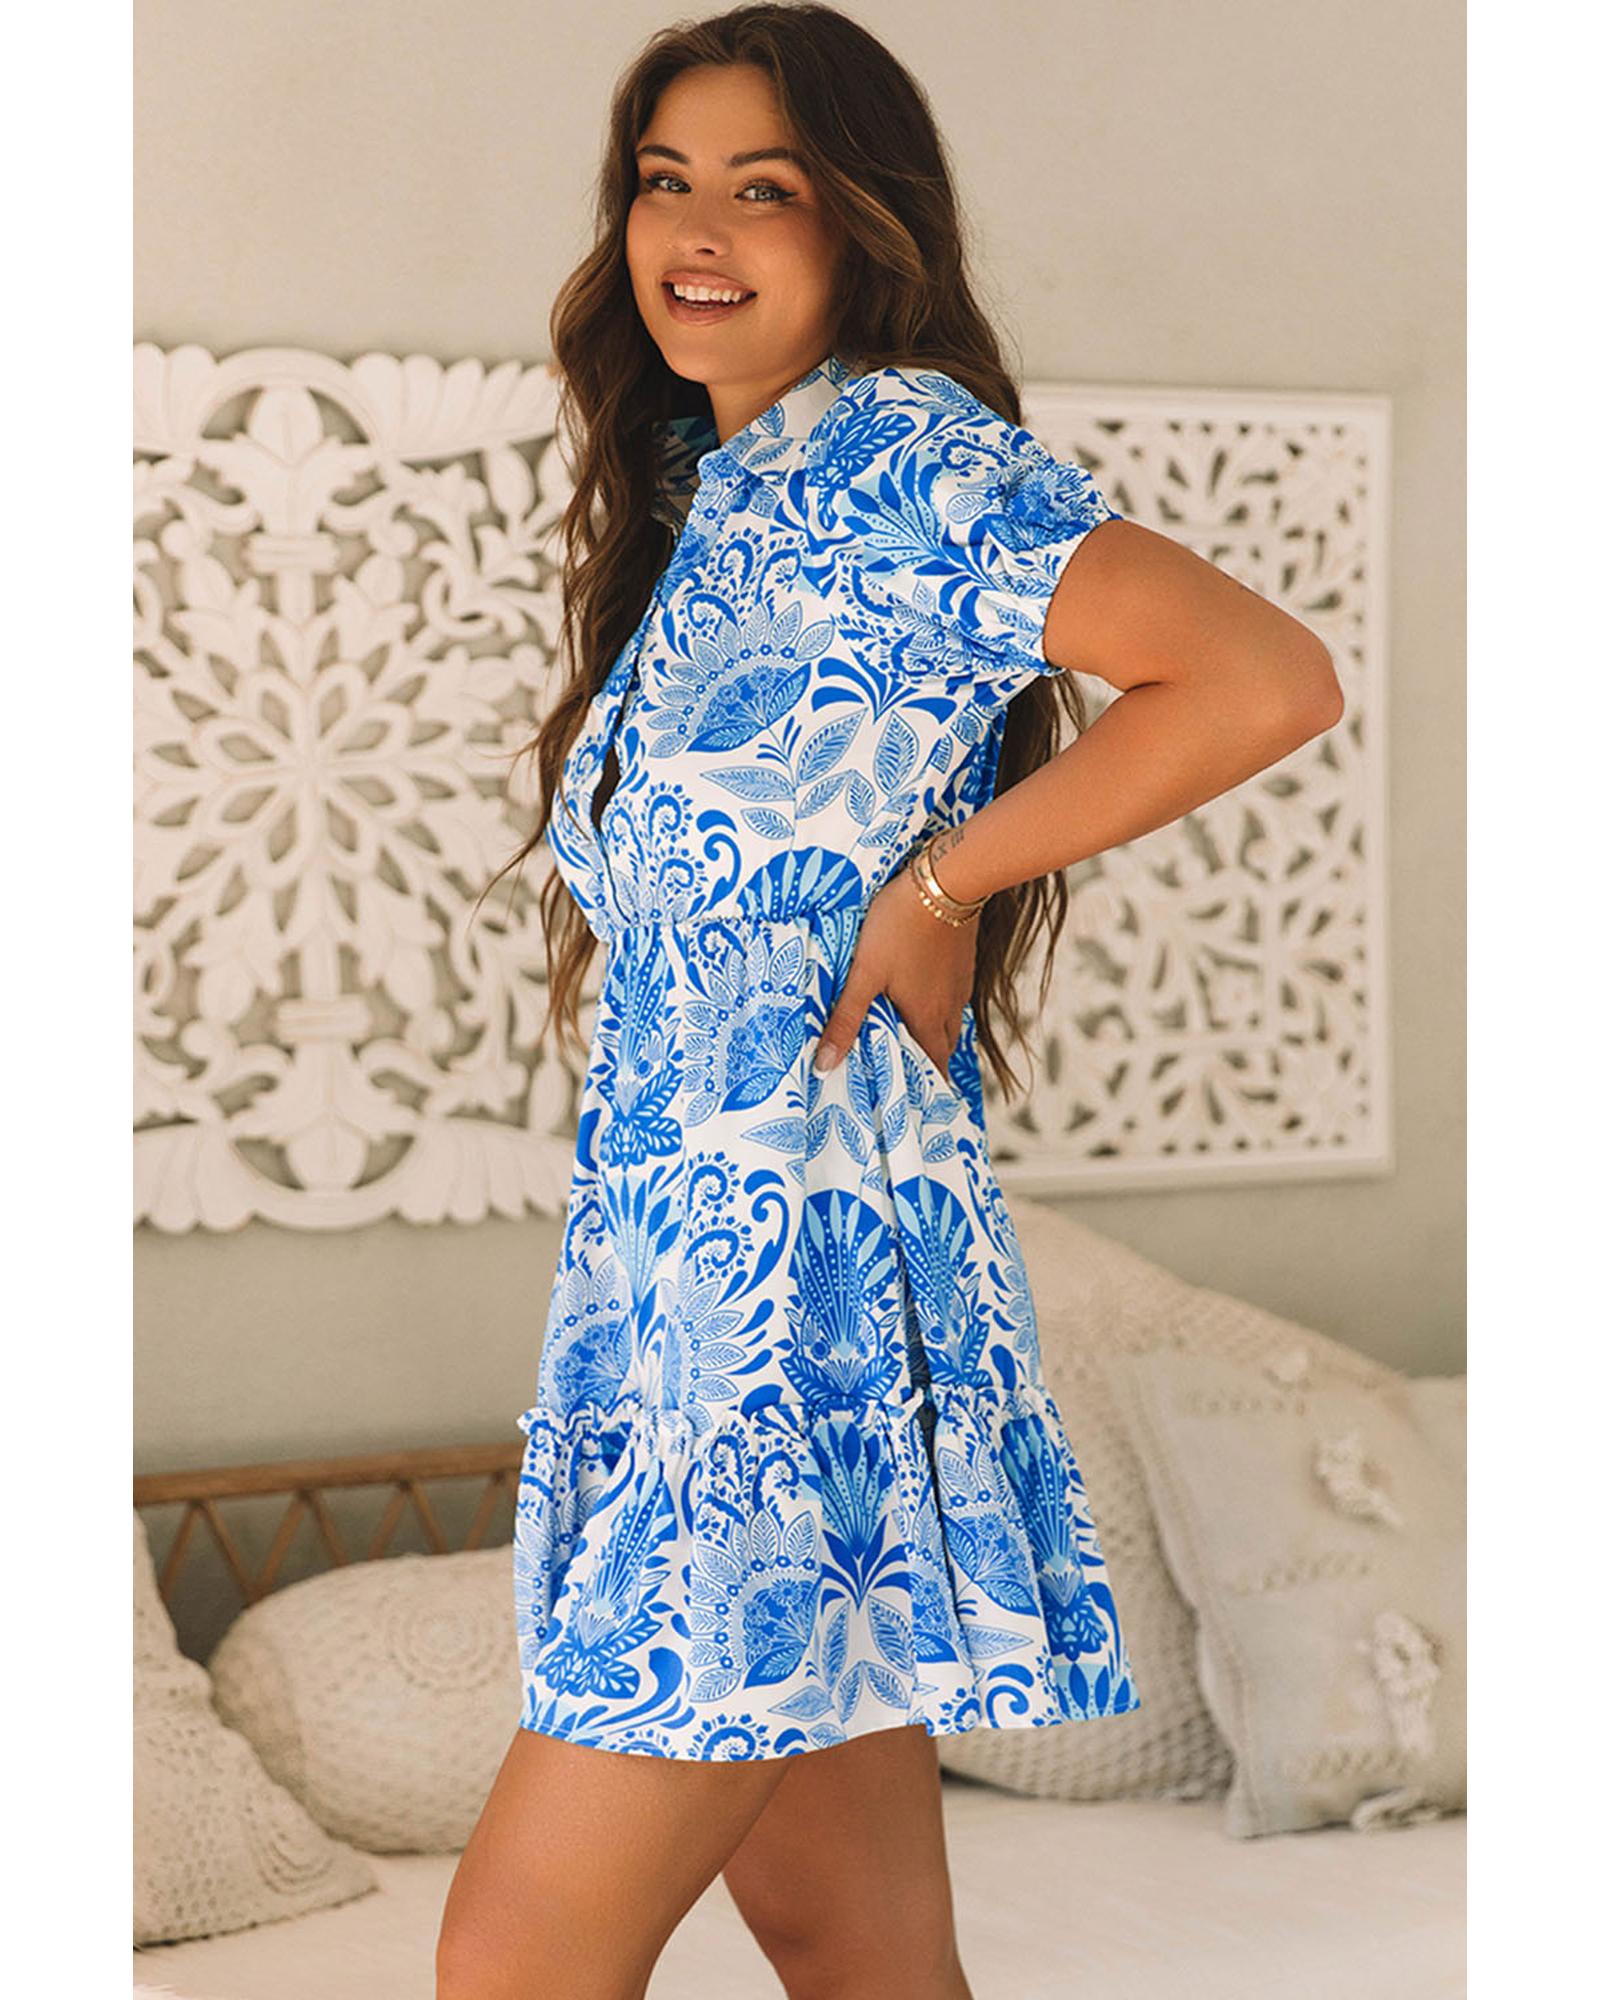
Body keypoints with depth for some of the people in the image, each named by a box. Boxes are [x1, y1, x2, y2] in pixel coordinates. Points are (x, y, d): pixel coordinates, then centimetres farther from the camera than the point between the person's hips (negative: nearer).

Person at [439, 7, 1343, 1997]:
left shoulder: (893, 452, -9)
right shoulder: (715, 492, 18)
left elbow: (1269, 677, -21)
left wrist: (942, 877, -13)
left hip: (793, 1285, -9)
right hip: (693, 1283, 9)